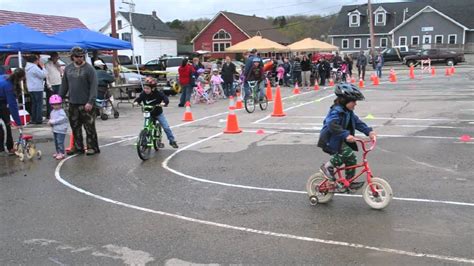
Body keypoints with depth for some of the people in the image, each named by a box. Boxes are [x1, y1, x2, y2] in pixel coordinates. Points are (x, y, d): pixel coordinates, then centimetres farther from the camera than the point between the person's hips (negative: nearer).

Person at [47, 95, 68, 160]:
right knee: (56, 142, 16)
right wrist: (50, 122, 2)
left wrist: (53, 121, -21)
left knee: (60, 142, -10)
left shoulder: (61, 111, -14)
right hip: (54, 129, 9)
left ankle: (61, 153, -5)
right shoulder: (52, 112, 13)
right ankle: (57, 152, 28)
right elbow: (51, 118, 25)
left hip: (61, 130, -9)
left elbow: (62, 119, -25)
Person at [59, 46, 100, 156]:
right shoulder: (68, 69, 11)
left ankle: (92, 147, 9)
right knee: (75, 127, 11)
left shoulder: (89, 68, -8)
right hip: (73, 104, 6)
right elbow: (64, 85, 17)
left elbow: (94, 86, -13)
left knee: (89, 127, -1)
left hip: (86, 104, -6)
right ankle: (78, 147, 22)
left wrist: (91, 101, -20)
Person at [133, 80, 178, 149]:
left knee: (166, 127, -6)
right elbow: (138, 99, -5)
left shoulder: (158, 93, -19)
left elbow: (166, 99, -25)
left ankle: (172, 141, 10)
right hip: (148, 114, 2)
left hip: (158, 113, -2)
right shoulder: (143, 94, -11)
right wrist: (136, 102, -27)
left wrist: (164, 103, -45)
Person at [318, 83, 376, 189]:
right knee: (348, 154, -26)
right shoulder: (336, 111, -22)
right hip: (330, 140, -9)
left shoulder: (349, 112, 8)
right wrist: (346, 135, -48)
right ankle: (328, 166, -11)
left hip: (339, 140, 9)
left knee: (351, 159, 6)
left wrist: (369, 131, -9)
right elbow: (333, 126, -38)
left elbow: (358, 123, 6)